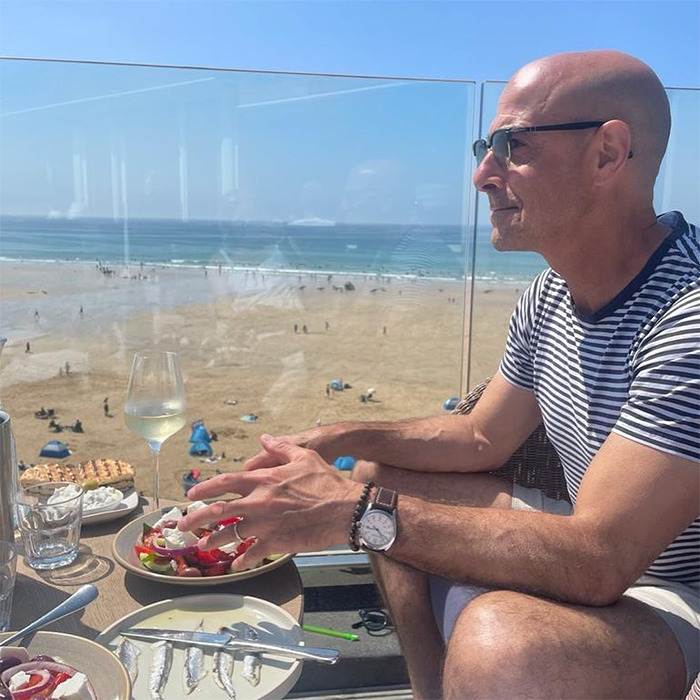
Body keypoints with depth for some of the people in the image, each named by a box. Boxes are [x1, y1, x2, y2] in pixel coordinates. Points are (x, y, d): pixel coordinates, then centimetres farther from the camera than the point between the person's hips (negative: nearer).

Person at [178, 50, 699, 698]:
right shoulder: (549, 294, 1)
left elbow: (598, 562, -32)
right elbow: (482, 438, 10)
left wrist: (355, 512, -31)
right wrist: (342, 439, -3)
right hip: (592, 550, 8)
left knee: (497, 646, -38)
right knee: (377, 475, 7)